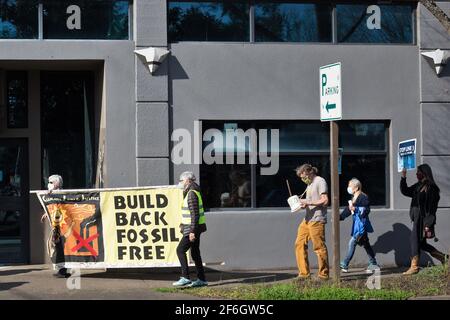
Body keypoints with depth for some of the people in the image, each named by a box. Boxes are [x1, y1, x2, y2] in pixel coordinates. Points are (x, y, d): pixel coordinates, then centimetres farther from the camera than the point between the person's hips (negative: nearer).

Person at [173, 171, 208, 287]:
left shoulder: (192, 194, -17)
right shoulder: (191, 193, 15)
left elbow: (195, 214, -22)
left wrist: (192, 231, -24)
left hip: (193, 228, -10)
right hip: (193, 228, 10)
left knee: (180, 250, -10)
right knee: (195, 253, 11)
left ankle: (185, 278, -12)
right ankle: (201, 279, 14)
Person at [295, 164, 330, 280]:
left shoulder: (320, 181, -6)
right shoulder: (309, 184, 21)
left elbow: (325, 201, -15)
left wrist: (308, 202, -17)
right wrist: (303, 204, 8)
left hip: (317, 220, -9)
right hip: (307, 219, 9)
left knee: (319, 247, -6)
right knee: (300, 244, 5)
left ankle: (324, 274, 1)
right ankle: (304, 273, 10)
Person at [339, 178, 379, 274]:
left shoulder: (363, 197, -12)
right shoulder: (353, 198, 16)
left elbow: (366, 210, -18)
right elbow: (348, 210, 21)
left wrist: (355, 209, -26)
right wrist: (339, 217, 13)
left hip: (362, 224, -10)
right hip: (357, 224, 10)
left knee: (352, 243, -11)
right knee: (365, 244, 12)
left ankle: (345, 265, -10)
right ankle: (373, 264, 17)